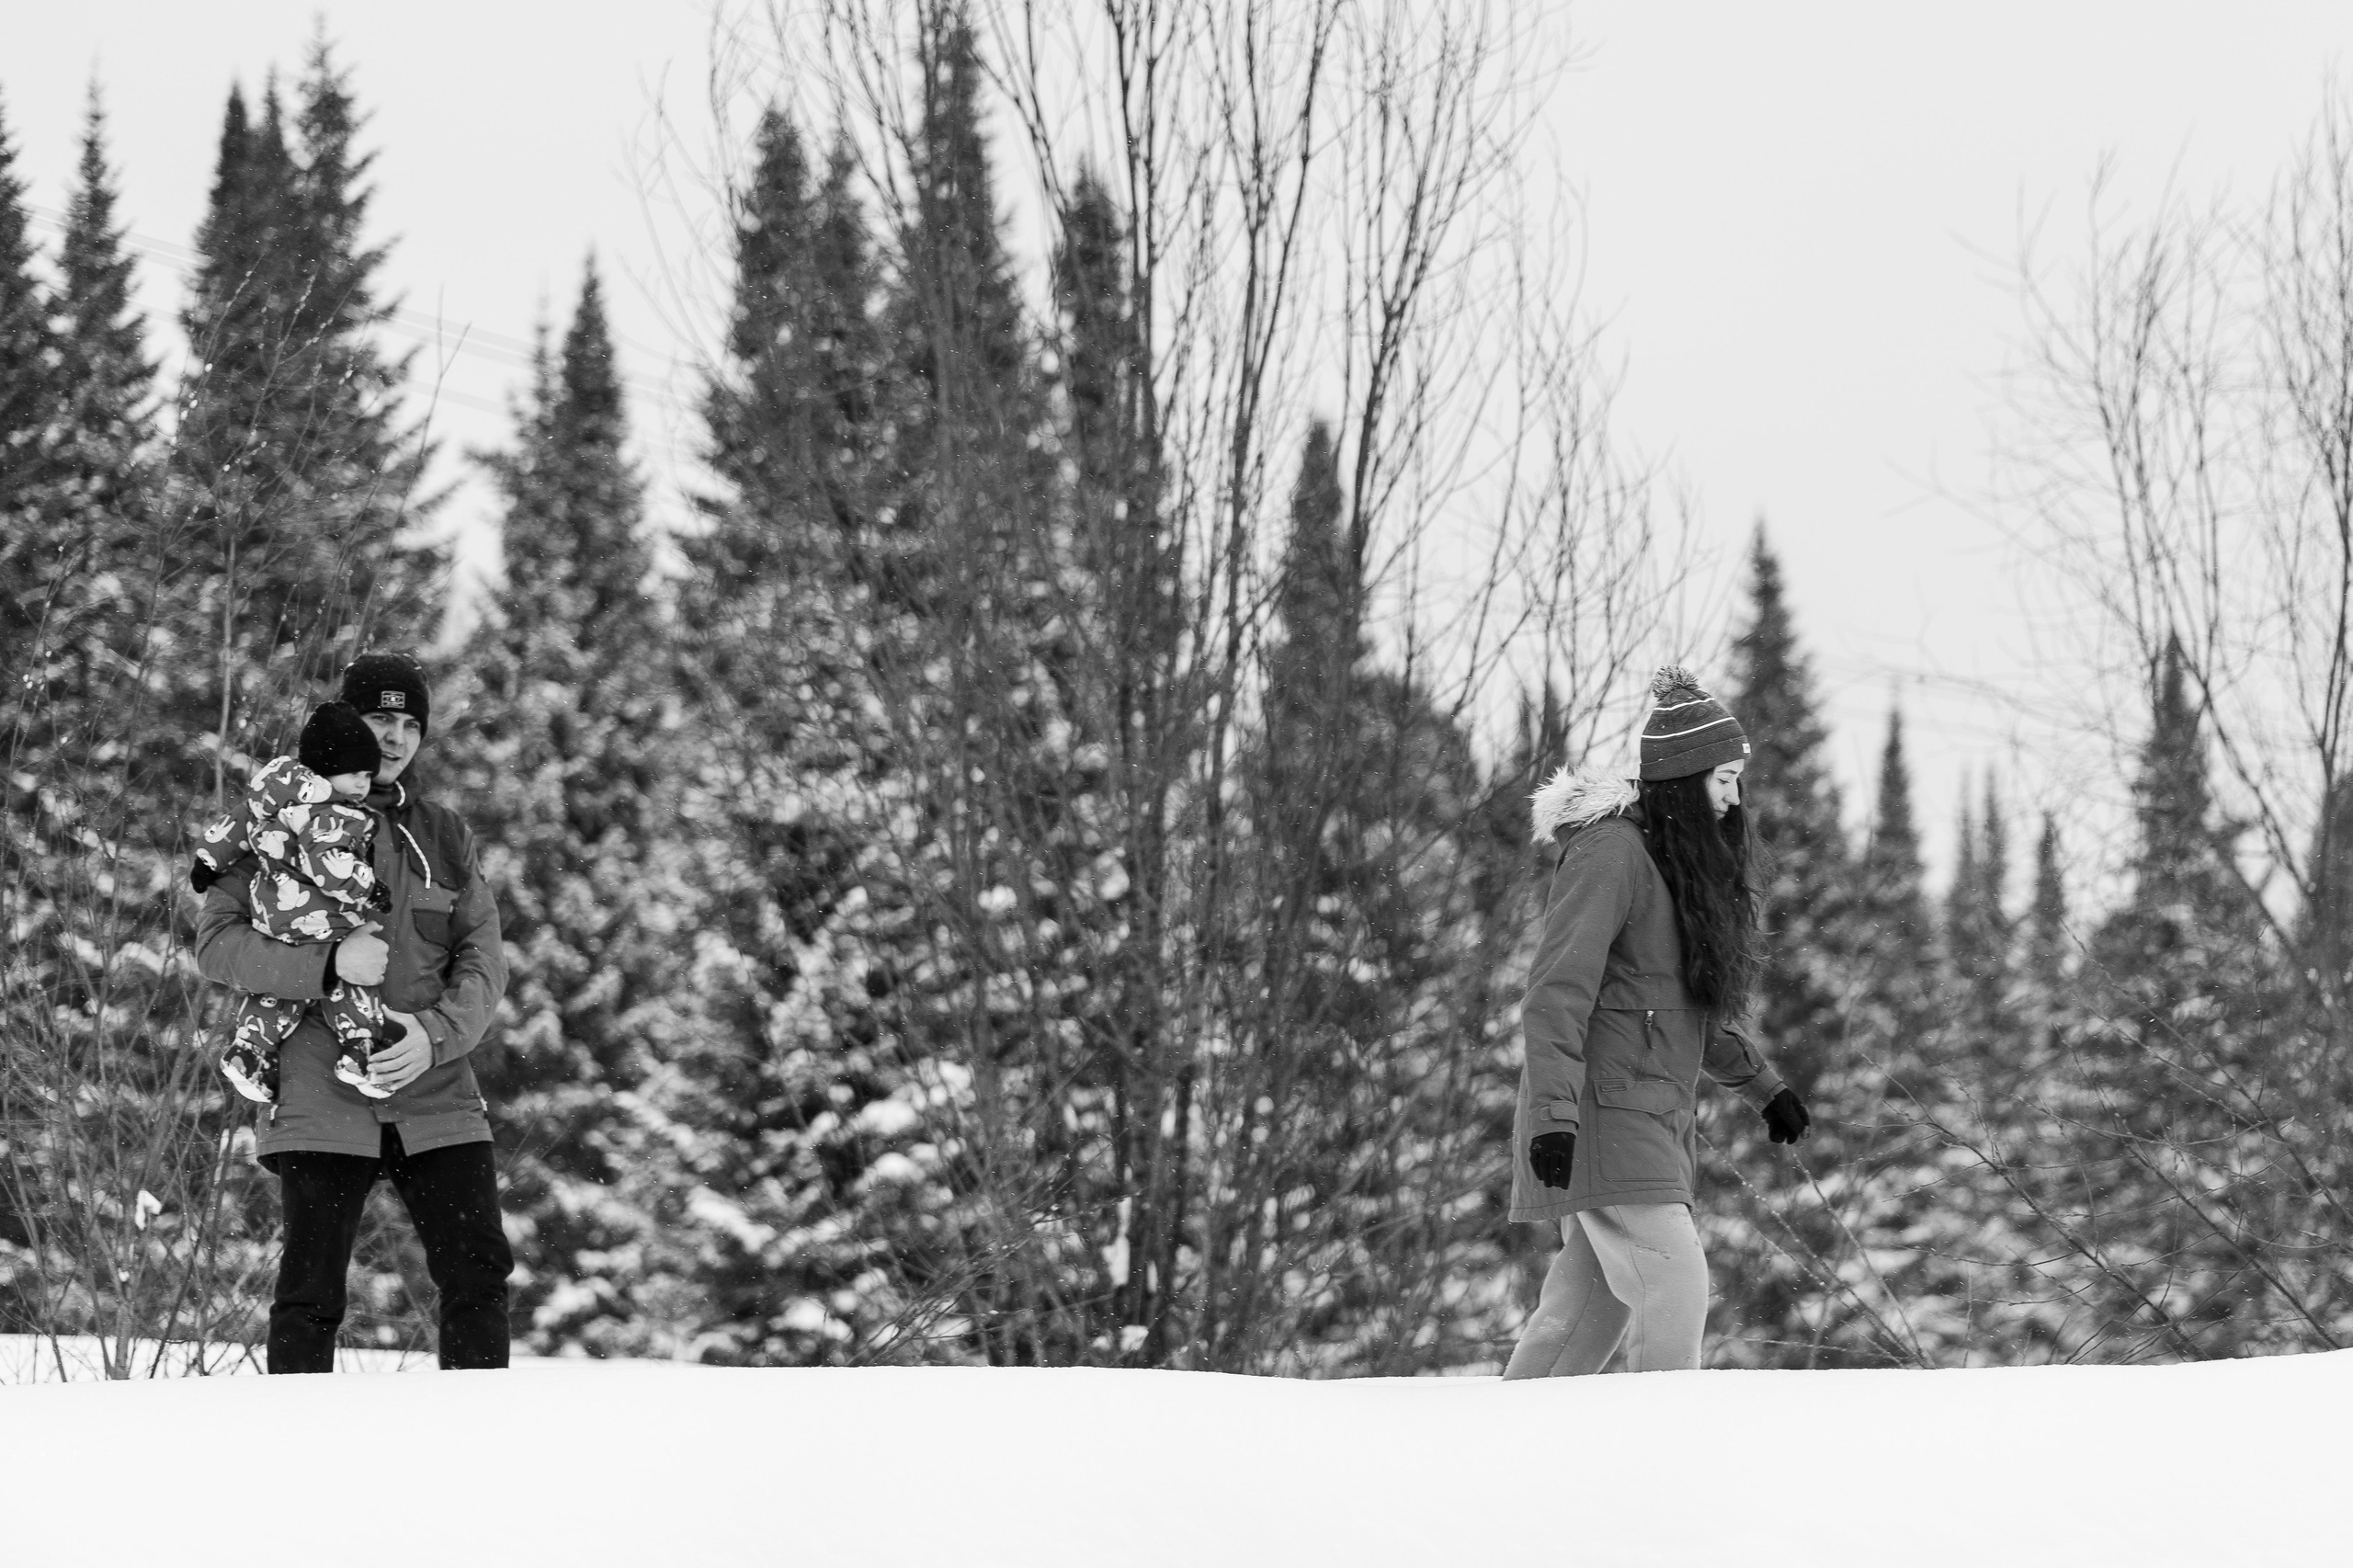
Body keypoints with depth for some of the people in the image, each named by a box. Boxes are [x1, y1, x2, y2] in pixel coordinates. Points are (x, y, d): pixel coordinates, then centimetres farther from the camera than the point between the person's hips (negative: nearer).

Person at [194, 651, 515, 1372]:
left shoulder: (444, 837, 14)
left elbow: (483, 963, 9)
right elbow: (216, 941, -3)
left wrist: (436, 1033, -11)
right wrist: (329, 964, -17)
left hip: (433, 1092, 3)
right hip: (322, 1097, -3)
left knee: (479, 1274, -3)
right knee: (311, 1292, -5)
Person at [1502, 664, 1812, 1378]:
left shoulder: (1683, 858, 16)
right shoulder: (1610, 854, -14)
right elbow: (1556, 995, -19)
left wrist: (1760, 1083, 32)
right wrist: (1552, 1115, -26)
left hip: (1652, 1120, 9)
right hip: (1602, 1112, -9)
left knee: (1590, 1306, 8)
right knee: (1675, 1286, -16)